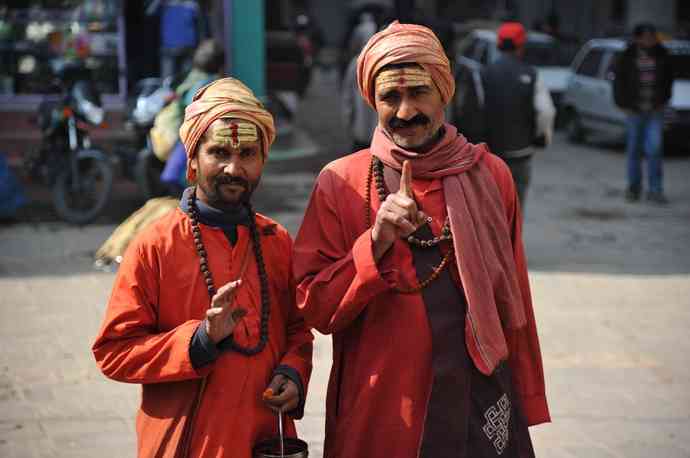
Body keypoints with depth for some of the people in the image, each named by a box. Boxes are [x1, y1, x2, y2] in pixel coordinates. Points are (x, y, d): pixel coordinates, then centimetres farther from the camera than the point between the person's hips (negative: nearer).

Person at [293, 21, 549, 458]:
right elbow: (315, 308, -7)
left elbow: (512, 300, 7)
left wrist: (527, 404, 9)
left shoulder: (490, 175, 2)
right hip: (379, 416, -2)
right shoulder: (341, 183, -4)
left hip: (484, 410, 2)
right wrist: (376, 244, -20)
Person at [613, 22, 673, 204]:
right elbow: (619, 80, 3)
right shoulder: (628, 56, -3)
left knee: (654, 149, -7)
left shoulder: (661, 55, 3)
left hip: (655, 110, 1)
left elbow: (668, 78, 13)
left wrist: (664, 100, 7)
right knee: (634, 150, 7)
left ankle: (655, 190, -3)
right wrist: (623, 104, -1)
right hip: (634, 110, -1)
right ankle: (634, 187, 19)